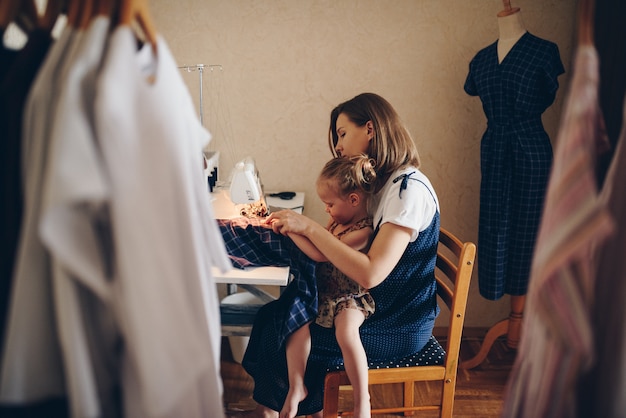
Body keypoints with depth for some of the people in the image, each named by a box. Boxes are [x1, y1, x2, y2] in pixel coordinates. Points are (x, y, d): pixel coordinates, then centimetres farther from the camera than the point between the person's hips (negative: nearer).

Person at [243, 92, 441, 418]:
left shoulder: (409, 189, -21)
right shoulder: (379, 183, 9)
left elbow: (370, 273, -29)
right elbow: (338, 253, 6)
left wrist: (309, 227, -25)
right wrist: (293, 228, -6)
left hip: (399, 328, -8)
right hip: (374, 305, 8)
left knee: (282, 339, -8)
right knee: (270, 316, -1)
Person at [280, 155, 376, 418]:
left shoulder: (363, 230, -20)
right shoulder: (338, 221, 8)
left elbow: (321, 254, -27)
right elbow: (320, 244, 24)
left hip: (350, 297, -7)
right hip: (324, 291, 7)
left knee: (346, 330, -33)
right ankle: (296, 387, -9)